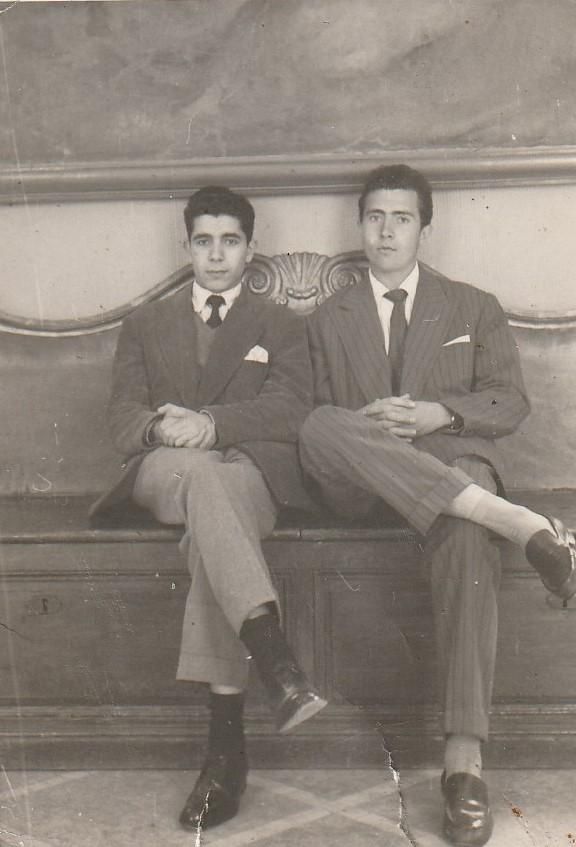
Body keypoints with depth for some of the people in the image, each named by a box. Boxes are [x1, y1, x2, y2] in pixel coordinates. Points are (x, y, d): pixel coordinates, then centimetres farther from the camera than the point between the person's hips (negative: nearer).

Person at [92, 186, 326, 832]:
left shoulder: (281, 327, 23)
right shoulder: (145, 324, 27)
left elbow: (292, 409, 3)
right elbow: (122, 420, 13)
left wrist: (210, 422, -15)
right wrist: (162, 428, -13)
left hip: (253, 470, 0)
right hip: (164, 472, 1)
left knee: (215, 514, -37)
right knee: (202, 475, -38)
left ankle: (225, 736, -43)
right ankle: (273, 658, -54)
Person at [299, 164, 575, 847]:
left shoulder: (474, 309, 21)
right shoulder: (328, 320, 25)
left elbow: (510, 402, 10)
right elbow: (316, 415, 16)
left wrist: (438, 414, -10)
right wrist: (360, 428, -9)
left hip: (452, 460, -1)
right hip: (360, 482, 2)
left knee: (466, 537, -38)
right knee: (320, 428, -35)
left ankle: (464, 758, -40)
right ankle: (521, 525, -42)